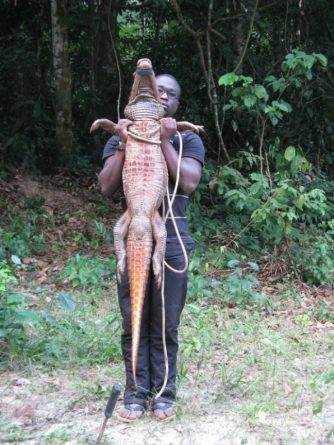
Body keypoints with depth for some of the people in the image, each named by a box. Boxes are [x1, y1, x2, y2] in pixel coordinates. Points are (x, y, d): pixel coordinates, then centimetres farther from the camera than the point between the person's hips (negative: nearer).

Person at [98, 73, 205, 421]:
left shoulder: (187, 140, 7)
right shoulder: (120, 139, 11)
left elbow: (189, 183, -9)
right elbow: (106, 187, -1)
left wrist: (165, 141, -12)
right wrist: (124, 144, -10)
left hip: (172, 242, -1)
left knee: (165, 324, 2)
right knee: (133, 321, 3)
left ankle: (164, 392, 12)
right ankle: (136, 392, 11)